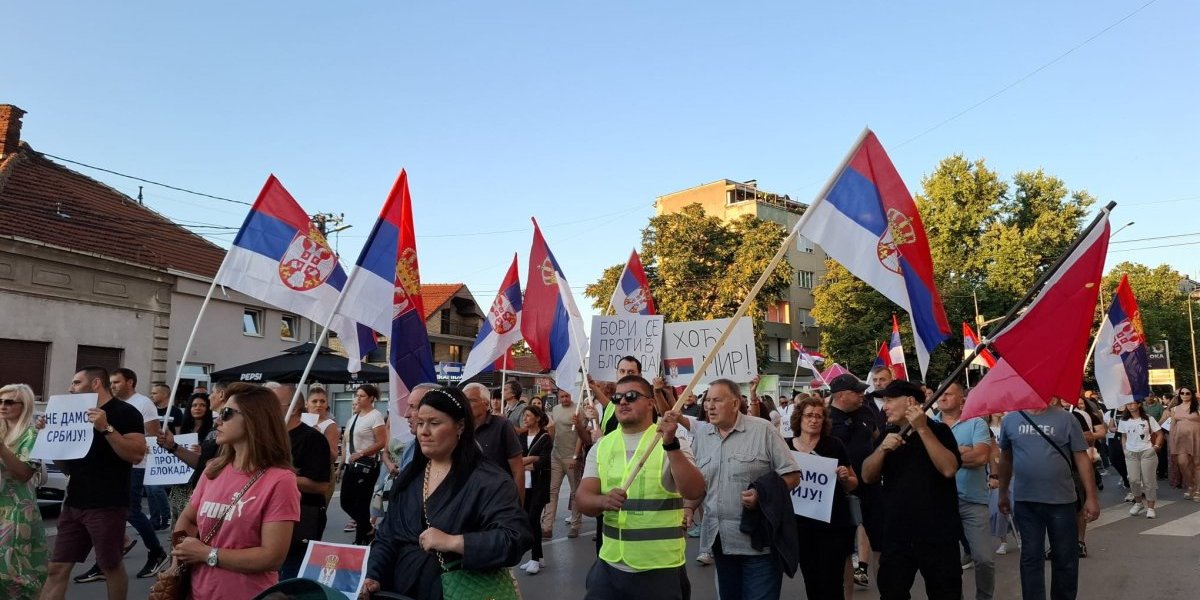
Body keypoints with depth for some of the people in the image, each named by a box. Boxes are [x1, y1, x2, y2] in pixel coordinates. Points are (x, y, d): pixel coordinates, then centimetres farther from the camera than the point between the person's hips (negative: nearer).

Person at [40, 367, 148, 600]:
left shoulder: (125, 412, -7)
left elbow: (137, 454, -18)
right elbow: (65, 465, 20)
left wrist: (106, 428, -24)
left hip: (108, 506, -7)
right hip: (73, 503, 7)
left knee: (111, 567, 3)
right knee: (57, 568, 5)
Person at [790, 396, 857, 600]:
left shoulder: (834, 445, -5)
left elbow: (853, 484, 3)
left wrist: (845, 477, -17)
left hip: (833, 525, -3)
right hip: (802, 525, 3)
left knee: (832, 583, -4)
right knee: (811, 582, 14)